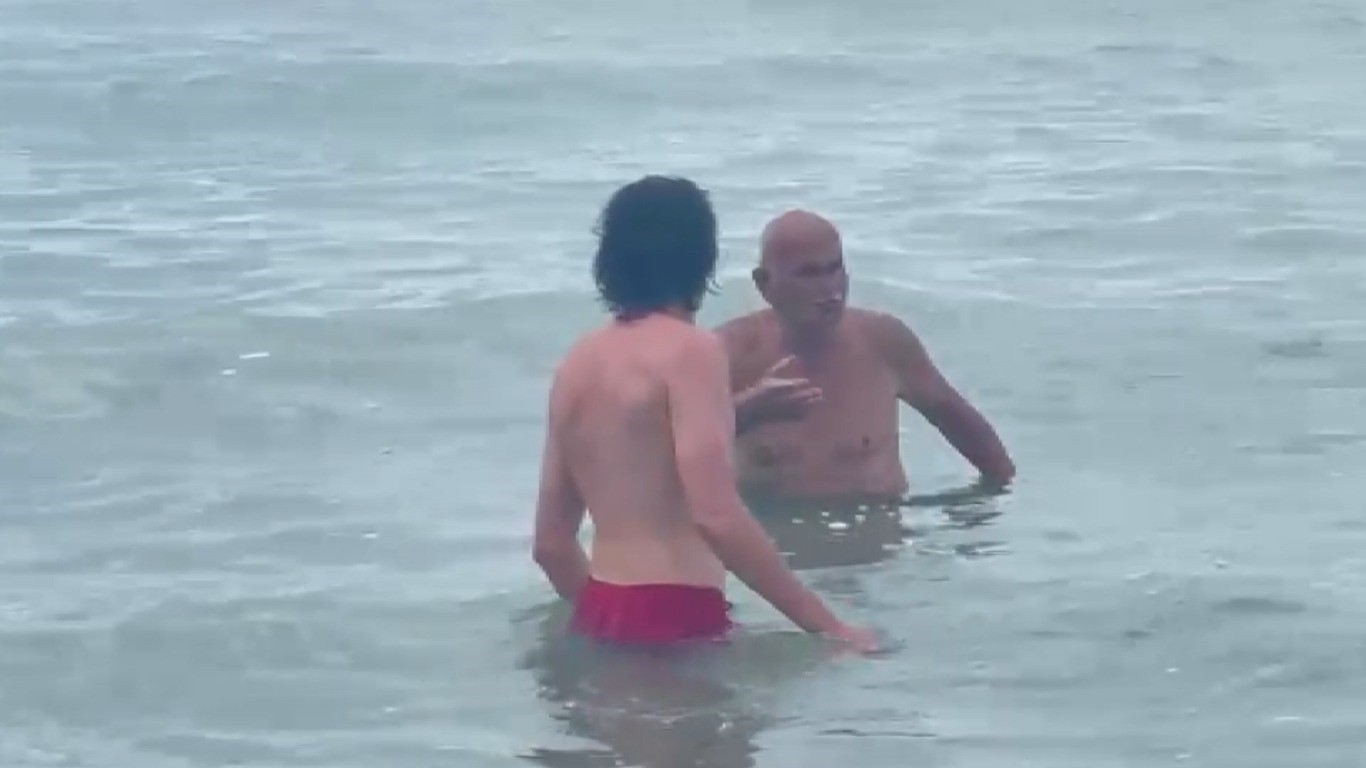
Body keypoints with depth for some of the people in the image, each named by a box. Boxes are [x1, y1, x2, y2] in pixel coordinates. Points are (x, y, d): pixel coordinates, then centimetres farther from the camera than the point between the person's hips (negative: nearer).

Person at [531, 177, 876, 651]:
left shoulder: (577, 364, 15)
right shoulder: (689, 350, -9)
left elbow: (551, 541, 18)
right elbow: (717, 517, -21)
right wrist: (826, 625, -18)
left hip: (600, 620, 9)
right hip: (674, 622, -9)